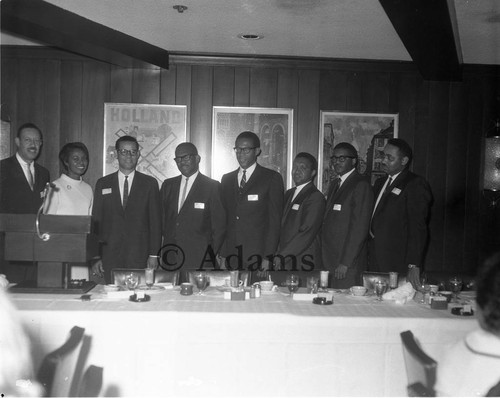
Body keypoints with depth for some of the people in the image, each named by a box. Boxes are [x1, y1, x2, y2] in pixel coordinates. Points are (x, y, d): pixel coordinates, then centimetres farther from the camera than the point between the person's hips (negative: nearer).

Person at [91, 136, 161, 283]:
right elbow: (96, 222, 8)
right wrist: (95, 257, 1)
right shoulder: (103, 184, 10)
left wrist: (153, 255, -3)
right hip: (110, 259, 1)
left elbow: (156, 221, 4)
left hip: (140, 258, -1)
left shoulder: (150, 184, 7)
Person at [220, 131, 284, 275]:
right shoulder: (226, 179, 16)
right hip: (230, 256, 4)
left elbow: (275, 219, -3)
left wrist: (268, 256, -10)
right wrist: (220, 253, 5)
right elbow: (222, 217, 14)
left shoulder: (272, 178, 1)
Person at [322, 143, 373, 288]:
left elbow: (359, 228, -14)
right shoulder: (334, 184, 19)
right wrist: (324, 259, 9)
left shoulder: (361, 185, -8)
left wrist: (345, 263, -17)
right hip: (329, 261, 7)